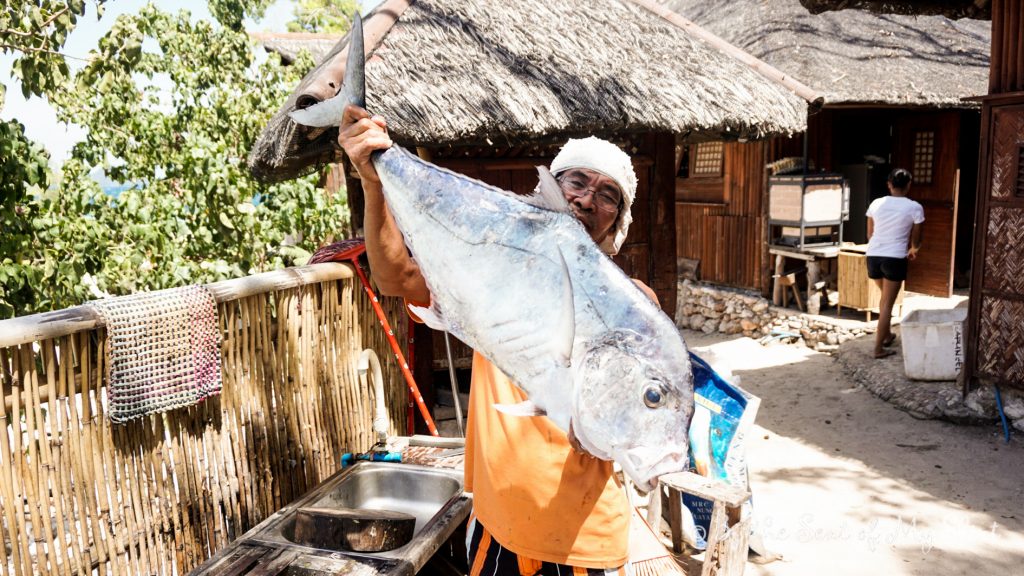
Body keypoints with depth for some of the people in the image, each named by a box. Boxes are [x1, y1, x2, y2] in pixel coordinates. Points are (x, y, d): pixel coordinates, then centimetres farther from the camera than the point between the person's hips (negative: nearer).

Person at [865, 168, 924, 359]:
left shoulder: (876, 204, 4)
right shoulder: (914, 208, -4)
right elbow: (915, 240, 5)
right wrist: (913, 250, 28)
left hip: (873, 256, 4)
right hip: (895, 259, -4)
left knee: (886, 297, 26)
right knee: (888, 303, 2)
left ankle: (887, 334, 38)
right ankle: (879, 348, 2)